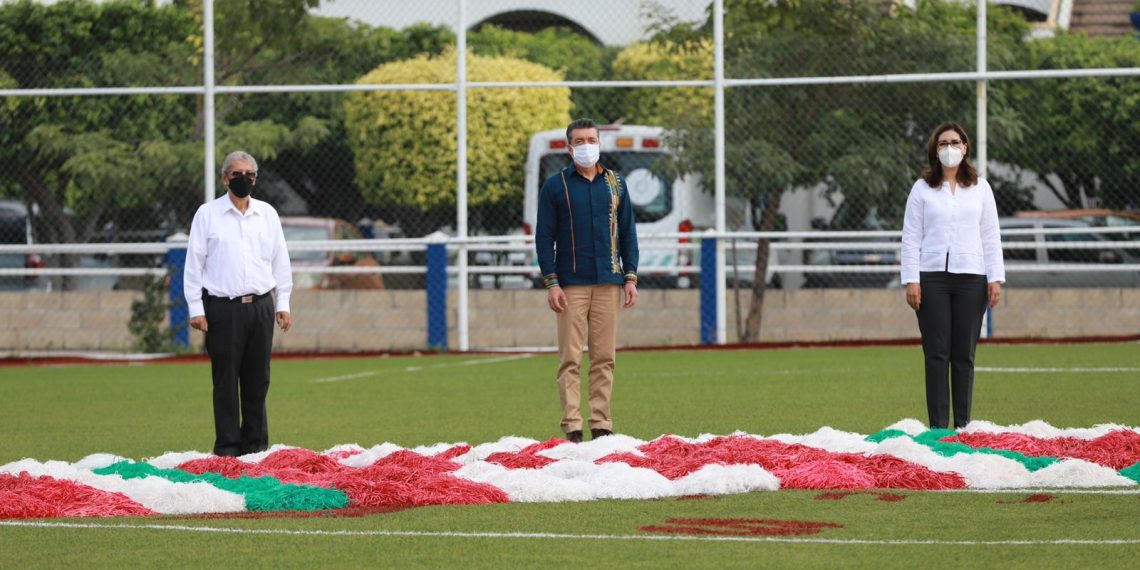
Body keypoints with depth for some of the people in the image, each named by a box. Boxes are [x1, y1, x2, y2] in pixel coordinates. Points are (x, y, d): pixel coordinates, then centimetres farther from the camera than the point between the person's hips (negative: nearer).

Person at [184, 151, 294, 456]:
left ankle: (255, 444, 13)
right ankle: (227, 447, 2)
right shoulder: (207, 214, 2)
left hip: (261, 306, 3)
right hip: (223, 308, -3)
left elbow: (280, 260, 16)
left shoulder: (267, 214, 11)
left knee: (257, 380, 5)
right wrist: (195, 308, -4)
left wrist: (283, 303, 11)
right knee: (226, 381, -3)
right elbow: (194, 262, 1)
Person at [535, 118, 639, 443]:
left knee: (604, 358, 2)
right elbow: (544, 236, 2)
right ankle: (572, 426, -6)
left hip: (608, 283, 3)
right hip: (571, 285, -3)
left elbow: (627, 232, 14)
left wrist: (630, 277, 5)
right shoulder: (555, 186, 3)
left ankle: (601, 424, 5)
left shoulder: (615, 184, 12)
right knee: (570, 359, -6)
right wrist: (551, 283, -7)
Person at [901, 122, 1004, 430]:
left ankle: (963, 425, 6)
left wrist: (995, 278, 3)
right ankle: (938, 425, -1)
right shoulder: (922, 188, 7)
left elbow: (991, 236, 10)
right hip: (932, 277, -1)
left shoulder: (980, 188, 11)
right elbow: (911, 237, 4)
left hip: (971, 277, 1)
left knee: (964, 355, 2)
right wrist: (911, 280, -4)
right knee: (936, 354, -3)